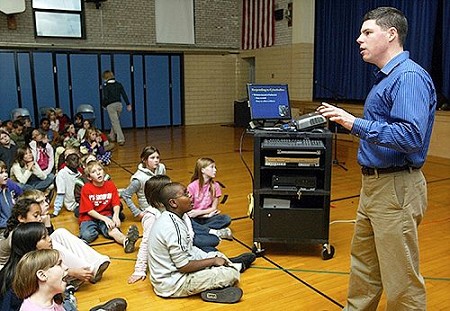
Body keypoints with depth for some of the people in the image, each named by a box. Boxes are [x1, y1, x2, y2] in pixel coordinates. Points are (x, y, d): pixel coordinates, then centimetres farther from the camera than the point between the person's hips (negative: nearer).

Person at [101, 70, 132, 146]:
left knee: (115, 123, -3)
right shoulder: (118, 84, 6)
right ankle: (112, 136, 34)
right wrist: (128, 104, 11)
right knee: (115, 121, 21)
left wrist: (103, 105, 5)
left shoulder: (105, 86, -8)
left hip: (111, 105, -5)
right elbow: (124, 94, 6)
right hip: (119, 104, 5)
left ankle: (121, 139, -9)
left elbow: (105, 98, -12)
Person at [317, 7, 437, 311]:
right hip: (374, 185, 10)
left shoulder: (409, 77, -16)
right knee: (363, 268, 22)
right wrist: (345, 118, 13)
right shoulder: (386, 77, 15)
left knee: (401, 280, 3)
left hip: (397, 190, -10)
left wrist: (355, 123, -27)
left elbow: (411, 136, -28)